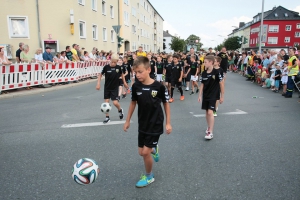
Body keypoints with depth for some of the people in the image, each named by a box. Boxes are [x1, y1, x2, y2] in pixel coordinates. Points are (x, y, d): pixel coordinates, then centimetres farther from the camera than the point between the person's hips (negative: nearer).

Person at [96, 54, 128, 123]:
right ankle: (107, 117, 17)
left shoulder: (118, 67, -8)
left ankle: (120, 110, 25)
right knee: (106, 102, 3)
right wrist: (98, 83, -11)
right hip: (107, 88, 1)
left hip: (115, 88, -1)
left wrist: (124, 82, 14)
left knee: (115, 102, -9)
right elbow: (100, 75, -2)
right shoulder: (106, 67, -12)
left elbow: (122, 74, 11)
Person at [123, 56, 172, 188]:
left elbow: (166, 104, -6)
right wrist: (128, 121, 11)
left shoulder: (159, 87, -18)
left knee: (145, 152, -5)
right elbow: (133, 103, 7)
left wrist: (168, 123, -4)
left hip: (156, 125, -4)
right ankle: (154, 150, 48)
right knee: (141, 152, 11)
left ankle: (149, 177, 23)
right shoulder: (136, 86, -8)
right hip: (142, 125, 5)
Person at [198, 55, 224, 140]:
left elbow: (221, 84, -7)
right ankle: (209, 127, 33)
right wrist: (200, 95, 8)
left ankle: (210, 132, -8)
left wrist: (222, 96, -4)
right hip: (205, 95, 6)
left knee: (210, 112, -13)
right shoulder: (204, 73, 2)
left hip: (213, 95, -6)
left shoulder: (216, 72, -13)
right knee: (207, 112, 13)